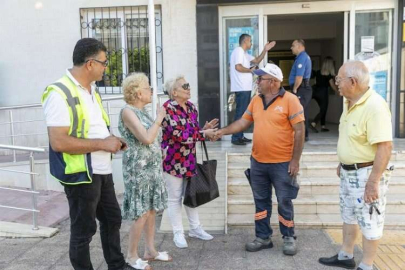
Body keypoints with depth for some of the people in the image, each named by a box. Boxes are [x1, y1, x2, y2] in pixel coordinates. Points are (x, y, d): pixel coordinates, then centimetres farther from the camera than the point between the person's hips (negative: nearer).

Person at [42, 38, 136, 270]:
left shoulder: (92, 89, 9)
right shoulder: (60, 94, -21)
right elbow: (58, 142, -28)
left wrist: (111, 139, 3)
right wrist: (103, 144, -22)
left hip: (102, 170, 10)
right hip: (81, 175, -9)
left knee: (112, 218, 21)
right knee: (84, 229, 7)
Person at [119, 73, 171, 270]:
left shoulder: (142, 111, 12)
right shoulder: (128, 111, -14)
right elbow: (146, 138, -22)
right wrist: (159, 119, -12)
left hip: (152, 168, 8)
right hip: (138, 170, -8)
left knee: (151, 211, 13)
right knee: (141, 214, -2)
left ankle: (150, 251, 25)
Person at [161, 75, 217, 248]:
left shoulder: (191, 107, 6)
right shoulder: (168, 108, -18)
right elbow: (179, 135, -26)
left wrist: (205, 128, -9)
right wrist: (204, 134, -21)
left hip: (189, 159, 7)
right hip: (172, 160, -7)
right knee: (175, 198, 5)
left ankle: (195, 228, 31)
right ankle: (178, 234, 17)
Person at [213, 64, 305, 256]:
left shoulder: (290, 100, -11)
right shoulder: (256, 100, 7)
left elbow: (299, 131, -12)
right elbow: (243, 122, 13)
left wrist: (295, 160, -14)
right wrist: (223, 131, 0)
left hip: (282, 163, -5)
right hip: (258, 162, 6)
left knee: (284, 202, 7)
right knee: (261, 201, 13)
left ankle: (289, 238, 25)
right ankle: (263, 237, 27)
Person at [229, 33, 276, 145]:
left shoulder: (244, 53, 21)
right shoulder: (238, 51, -11)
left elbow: (257, 61, 21)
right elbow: (238, 67, -23)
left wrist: (265, 50, 13)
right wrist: (250, 70, -9)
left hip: (245, 88, 10)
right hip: (241, 88, -10)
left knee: (243, 112, 12)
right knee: (240, 113, -9)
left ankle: (240, 136, 18)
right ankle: (236, 138, -6)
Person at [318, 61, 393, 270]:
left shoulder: (375, 106, -25)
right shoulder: (349, 102, 4)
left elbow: (385, 147, -28)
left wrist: (373, 181, -27)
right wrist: (341, 163, 19)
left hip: (367, 173, -9)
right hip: (348, 172, 9)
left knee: (369, 222, 7)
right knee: (349, 216, 22)